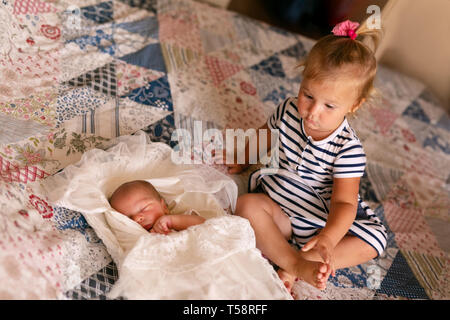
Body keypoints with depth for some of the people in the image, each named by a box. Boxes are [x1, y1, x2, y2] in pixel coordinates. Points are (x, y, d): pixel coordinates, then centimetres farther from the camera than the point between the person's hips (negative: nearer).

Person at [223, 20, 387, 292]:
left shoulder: (349, 149, -23)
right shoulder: (288, 111, -12)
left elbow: (344, 202, -26)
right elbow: (264, 137, 10)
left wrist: (328, 239, -42)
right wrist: (242, 160, 18)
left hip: (326, 219, -1)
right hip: (278, 209, 2)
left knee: (375, 240, -19)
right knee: (247, 204, -27)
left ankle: (297, 261, -26)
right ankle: (298, 263, -32)